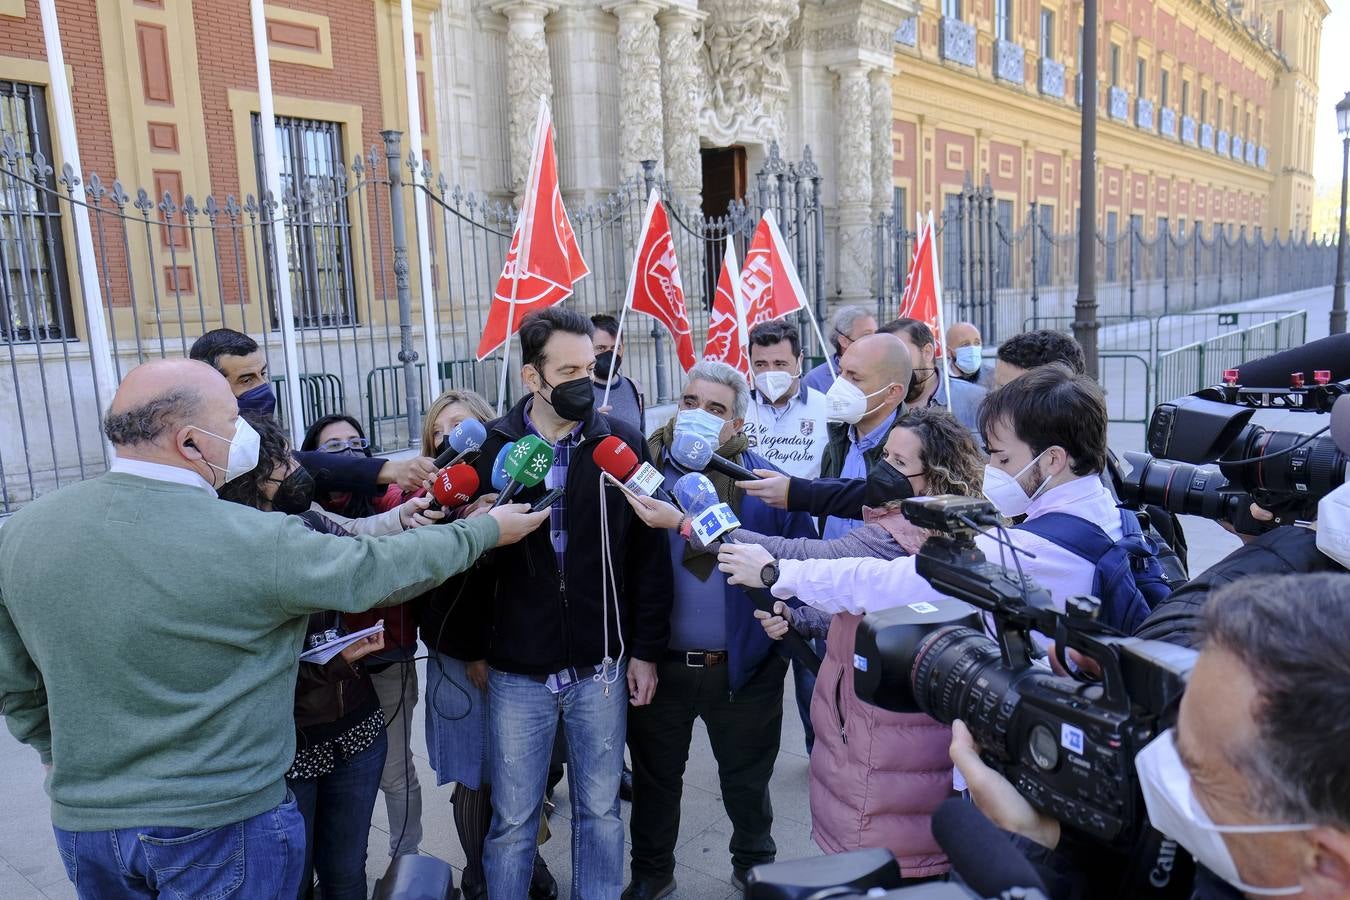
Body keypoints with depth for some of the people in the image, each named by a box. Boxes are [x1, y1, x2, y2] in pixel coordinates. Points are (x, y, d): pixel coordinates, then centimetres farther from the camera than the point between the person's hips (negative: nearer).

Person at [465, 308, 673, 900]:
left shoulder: (622, 444, -4)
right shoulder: (492, 449, -3)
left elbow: (649, 554, -2)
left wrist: (645, 650, -2)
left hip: (600, 665, 0)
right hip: (516, 670, 0)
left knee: (600, 810, 15)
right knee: (512, 818, 12)